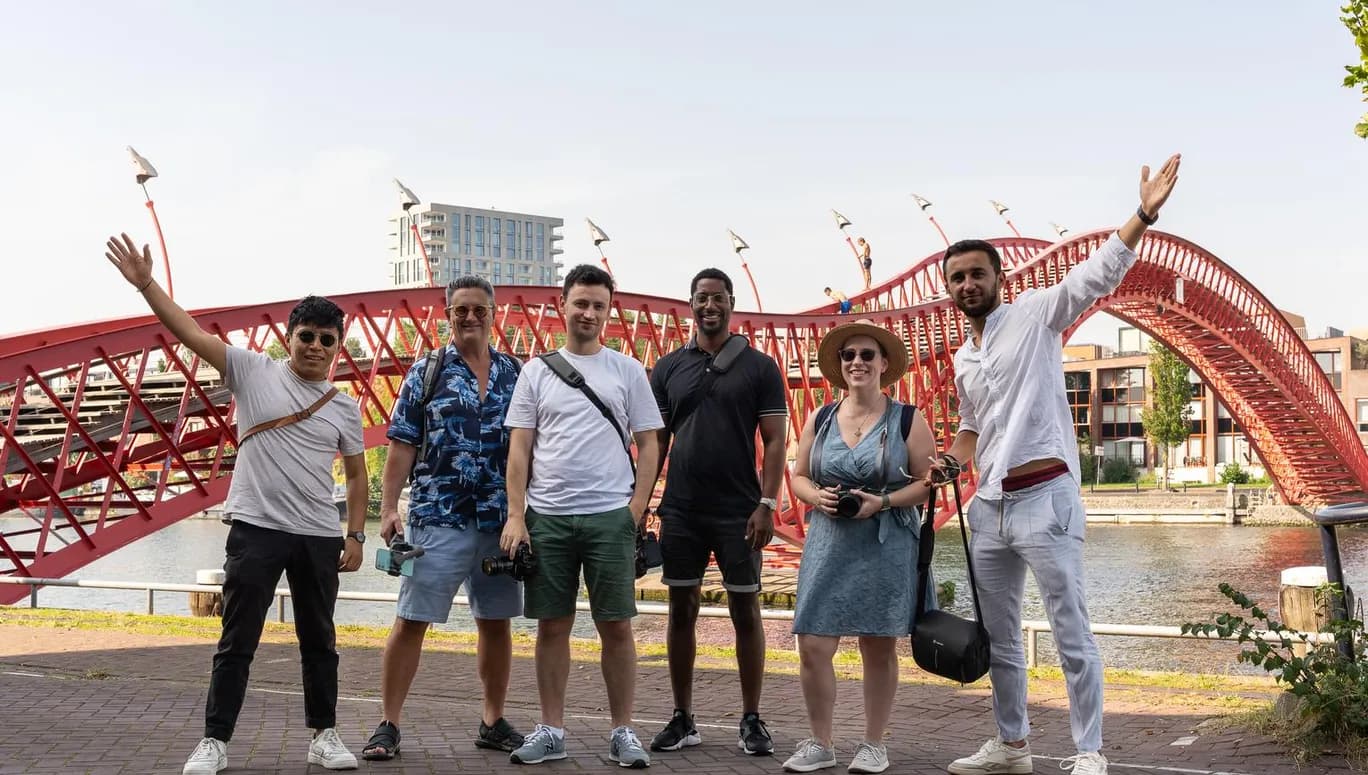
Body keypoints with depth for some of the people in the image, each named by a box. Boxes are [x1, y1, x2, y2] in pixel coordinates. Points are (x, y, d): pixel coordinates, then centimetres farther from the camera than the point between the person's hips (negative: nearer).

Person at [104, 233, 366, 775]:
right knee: (237, 642, 2)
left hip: (319, 537, 3)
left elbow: (356, 475, 11)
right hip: (256, 530, -2)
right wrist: (145, 283, -16)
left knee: (319, 641, 11)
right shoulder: (253, 372, 0)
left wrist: (355, 535, 5)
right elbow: (191, 332, -8)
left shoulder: (344, 408, 6)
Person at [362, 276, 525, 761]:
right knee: (411, 621, -1)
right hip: (437, 519, -3)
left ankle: (493, 722, 22)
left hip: (501, 520, 3)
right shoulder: (427, 372, 2)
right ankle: (388, 725, 8)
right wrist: (388, 508, -8)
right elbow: (402, 445, -1)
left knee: (496, 622, 10)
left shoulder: (515, 373, 9)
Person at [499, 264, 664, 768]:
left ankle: (622, 733, 12)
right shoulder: (537, 372, 8)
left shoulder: (627, 371, 5)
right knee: (552, 626, 7)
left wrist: (635, 511, -5)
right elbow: (519, 449, 6)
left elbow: (648, 446, 5)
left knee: (616, 627, 2)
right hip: (546, 517, 1)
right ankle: (551, 732, 17)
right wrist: (515, 515, -2)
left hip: (609, 517, -1)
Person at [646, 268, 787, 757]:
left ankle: (751, 721, 13)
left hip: (738, 512, -2)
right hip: (681, 511, 2)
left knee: (745, 611, 3)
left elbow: (774, 441, -2)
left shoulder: (759, 367, 1)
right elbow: (656, 441, 9)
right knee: (682, 610, 7)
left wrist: (767, 504, -11)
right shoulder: (668, 368, 8)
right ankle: (682, 719, 17)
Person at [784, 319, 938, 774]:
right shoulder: (820, 420, 9)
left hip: (887, 548, -2)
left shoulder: (907, 420, -1)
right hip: (828, 545, 3)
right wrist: (816, 496, -9)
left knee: (879, 647, 6)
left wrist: (883, 502, -17)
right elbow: (798, 476, 13)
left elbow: (929, 483, -3)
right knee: (812, 647, -2)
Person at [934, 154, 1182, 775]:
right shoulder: (962, 361, 18)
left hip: (1045, 498, -7)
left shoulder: (1035, 315, -1)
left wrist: (1143, 216, -27)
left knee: (1072, 632, -4)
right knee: (997, 636, 14)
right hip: (988, 508, 8)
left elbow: (1096, 275, -15)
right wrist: (952, 458, 8)